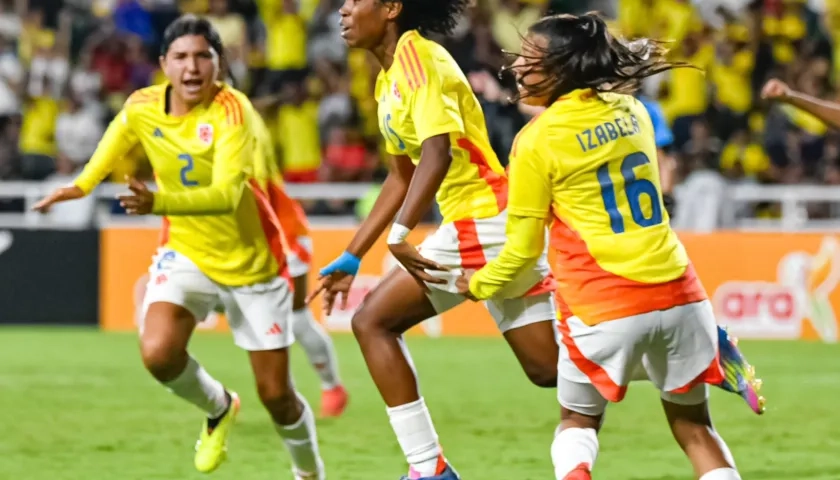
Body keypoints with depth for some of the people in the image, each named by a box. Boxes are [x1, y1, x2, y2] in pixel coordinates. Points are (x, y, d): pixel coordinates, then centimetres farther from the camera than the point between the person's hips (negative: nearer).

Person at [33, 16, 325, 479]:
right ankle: (218, 409, 10)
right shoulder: (141, 108, -11)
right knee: (158, 352, -24)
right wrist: (81, 185, 16)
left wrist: (159, 203, -52)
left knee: (275, 394, 2)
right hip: (185, 251, 3)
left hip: (251, 261, -3)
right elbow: (115, 141, 15)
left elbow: (227, 194, -39)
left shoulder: (232, 111, -25)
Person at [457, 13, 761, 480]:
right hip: (678, 294, 4)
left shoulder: (537, 141, -7)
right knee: (692, 423, 15)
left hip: (604, 308, -4)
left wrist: (479, 284, 18)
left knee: (578, 420, 18)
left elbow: (523, 247, 1)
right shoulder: (630, 110, 8)